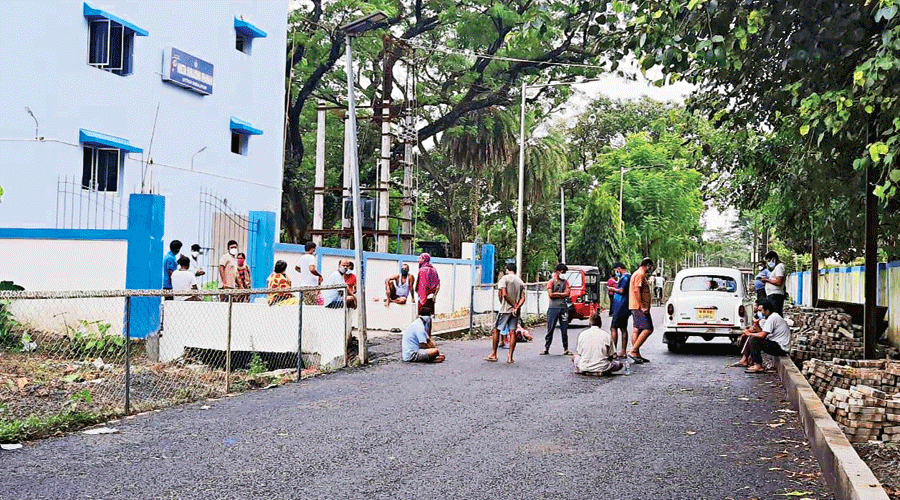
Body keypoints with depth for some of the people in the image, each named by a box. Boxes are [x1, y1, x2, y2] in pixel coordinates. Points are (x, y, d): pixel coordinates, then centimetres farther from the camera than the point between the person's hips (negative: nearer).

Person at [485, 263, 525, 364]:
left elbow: (504, 294, -14)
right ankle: (510, 357, 0)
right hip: (515, 310, 5)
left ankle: (494, 354, 8)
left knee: (496, 330, 6)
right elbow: (523, 298, 2)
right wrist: (517, 307, -9)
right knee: (513, 331, 3)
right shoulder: (520, 282, 12)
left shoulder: (504, 278, -3)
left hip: (505, 309, -5)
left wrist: (514, 305, -7)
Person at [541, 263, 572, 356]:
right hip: (553, 307, -3)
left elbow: (567, 294, -1)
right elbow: (551, 294, -9)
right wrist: (561, 294, -4)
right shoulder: (551, 282, 4)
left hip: (563, 307, 3)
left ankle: (566, 349, 9)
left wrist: (556, 293, -6)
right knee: (550, 329, -1)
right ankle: (546, 348, 5)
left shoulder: (565, 282, 12)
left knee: (564, 329, 3)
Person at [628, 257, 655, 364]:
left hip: (637, 307, 11)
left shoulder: (640, 274, 22)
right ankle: (633, 351, -15)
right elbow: (637, 290, -20)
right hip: (639, 307, -11)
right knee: (648, 329, -14)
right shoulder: (640, 274, -11)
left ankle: (637, 354, 11)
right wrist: (642, 306, -22)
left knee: (637, 330, 9)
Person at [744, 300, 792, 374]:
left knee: (754, 339, -21)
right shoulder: (775, 316, 19)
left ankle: (758, 366, -22)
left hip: (781, 347, -11)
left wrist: (750, 334, -7)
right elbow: (764, 334, 16)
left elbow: (762, 335, -22)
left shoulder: (772, 318, -15)